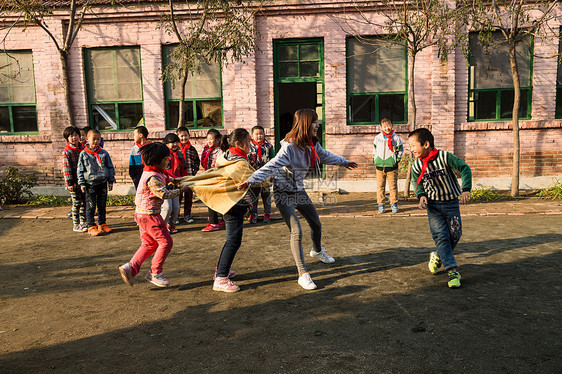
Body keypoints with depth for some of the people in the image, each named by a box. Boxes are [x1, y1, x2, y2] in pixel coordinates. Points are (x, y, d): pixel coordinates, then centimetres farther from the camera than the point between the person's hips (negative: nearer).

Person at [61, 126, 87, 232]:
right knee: (76, 203, -1)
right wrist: (69, 182, -16)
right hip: (74, 182, -5)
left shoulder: (83, 149, 9)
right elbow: (66, 167, -12)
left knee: (84, 202, 11)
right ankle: (75, 225, 9)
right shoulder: (67, 152, -9)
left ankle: (83, 222, 23)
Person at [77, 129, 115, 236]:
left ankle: (102, 224, 21)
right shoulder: (83, 154, -1)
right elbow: (80, 170, 2)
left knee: (102, 205, 10)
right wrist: (82, 184, -2)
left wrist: (111, 181, 6)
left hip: (102, 183, 2)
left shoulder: (104, 153, 3)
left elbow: (110, 167, 9)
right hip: (90, 184, -2)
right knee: (90, 206, 1)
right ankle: (91, 226, 8)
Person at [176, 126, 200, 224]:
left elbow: (197, 160, 17)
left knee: (189, 196, 9)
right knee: (178, 195, 5)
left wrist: (195, 170, 6)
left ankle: (187, 214, 20)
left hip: (190, 176, 3)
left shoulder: (192, 149, 6)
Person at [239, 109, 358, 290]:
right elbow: (272, 166, -37)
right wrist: (251, 180, -51)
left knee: (316, 224, 19)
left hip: (299, 190, 8)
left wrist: (344, 162, 34)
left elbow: (326, 156, 19)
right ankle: (303, 274, -5)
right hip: (284, 193, -8)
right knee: (296, 231, -15)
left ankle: (317, 251, 51)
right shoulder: (290, 147, -27)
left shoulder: (312, 145, -1)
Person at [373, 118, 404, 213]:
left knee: (393, 186, 2)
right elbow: (374, 149, 20)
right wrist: (374, 158, 10)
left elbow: (400, 150, 9)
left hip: (392, 167, -2)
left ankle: (394, 204, 12)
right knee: (380, 186, 3)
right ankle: (381, 204, 11)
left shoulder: (396, 138, 0)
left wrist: (397, 159, 1)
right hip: (380, 166, 2)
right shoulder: (377, 138, 6)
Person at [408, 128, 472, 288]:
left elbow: (464, 168, -10)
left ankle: (438, 256, 28)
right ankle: (452, 271, -6)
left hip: (451, 202, -1)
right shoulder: (417, 166, -7)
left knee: (455, 234, 0)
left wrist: (466, 189, -19)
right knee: (440, 236, -10)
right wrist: (421, 196, -11)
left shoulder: (445, 157, -16)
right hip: (433, 205, 1)